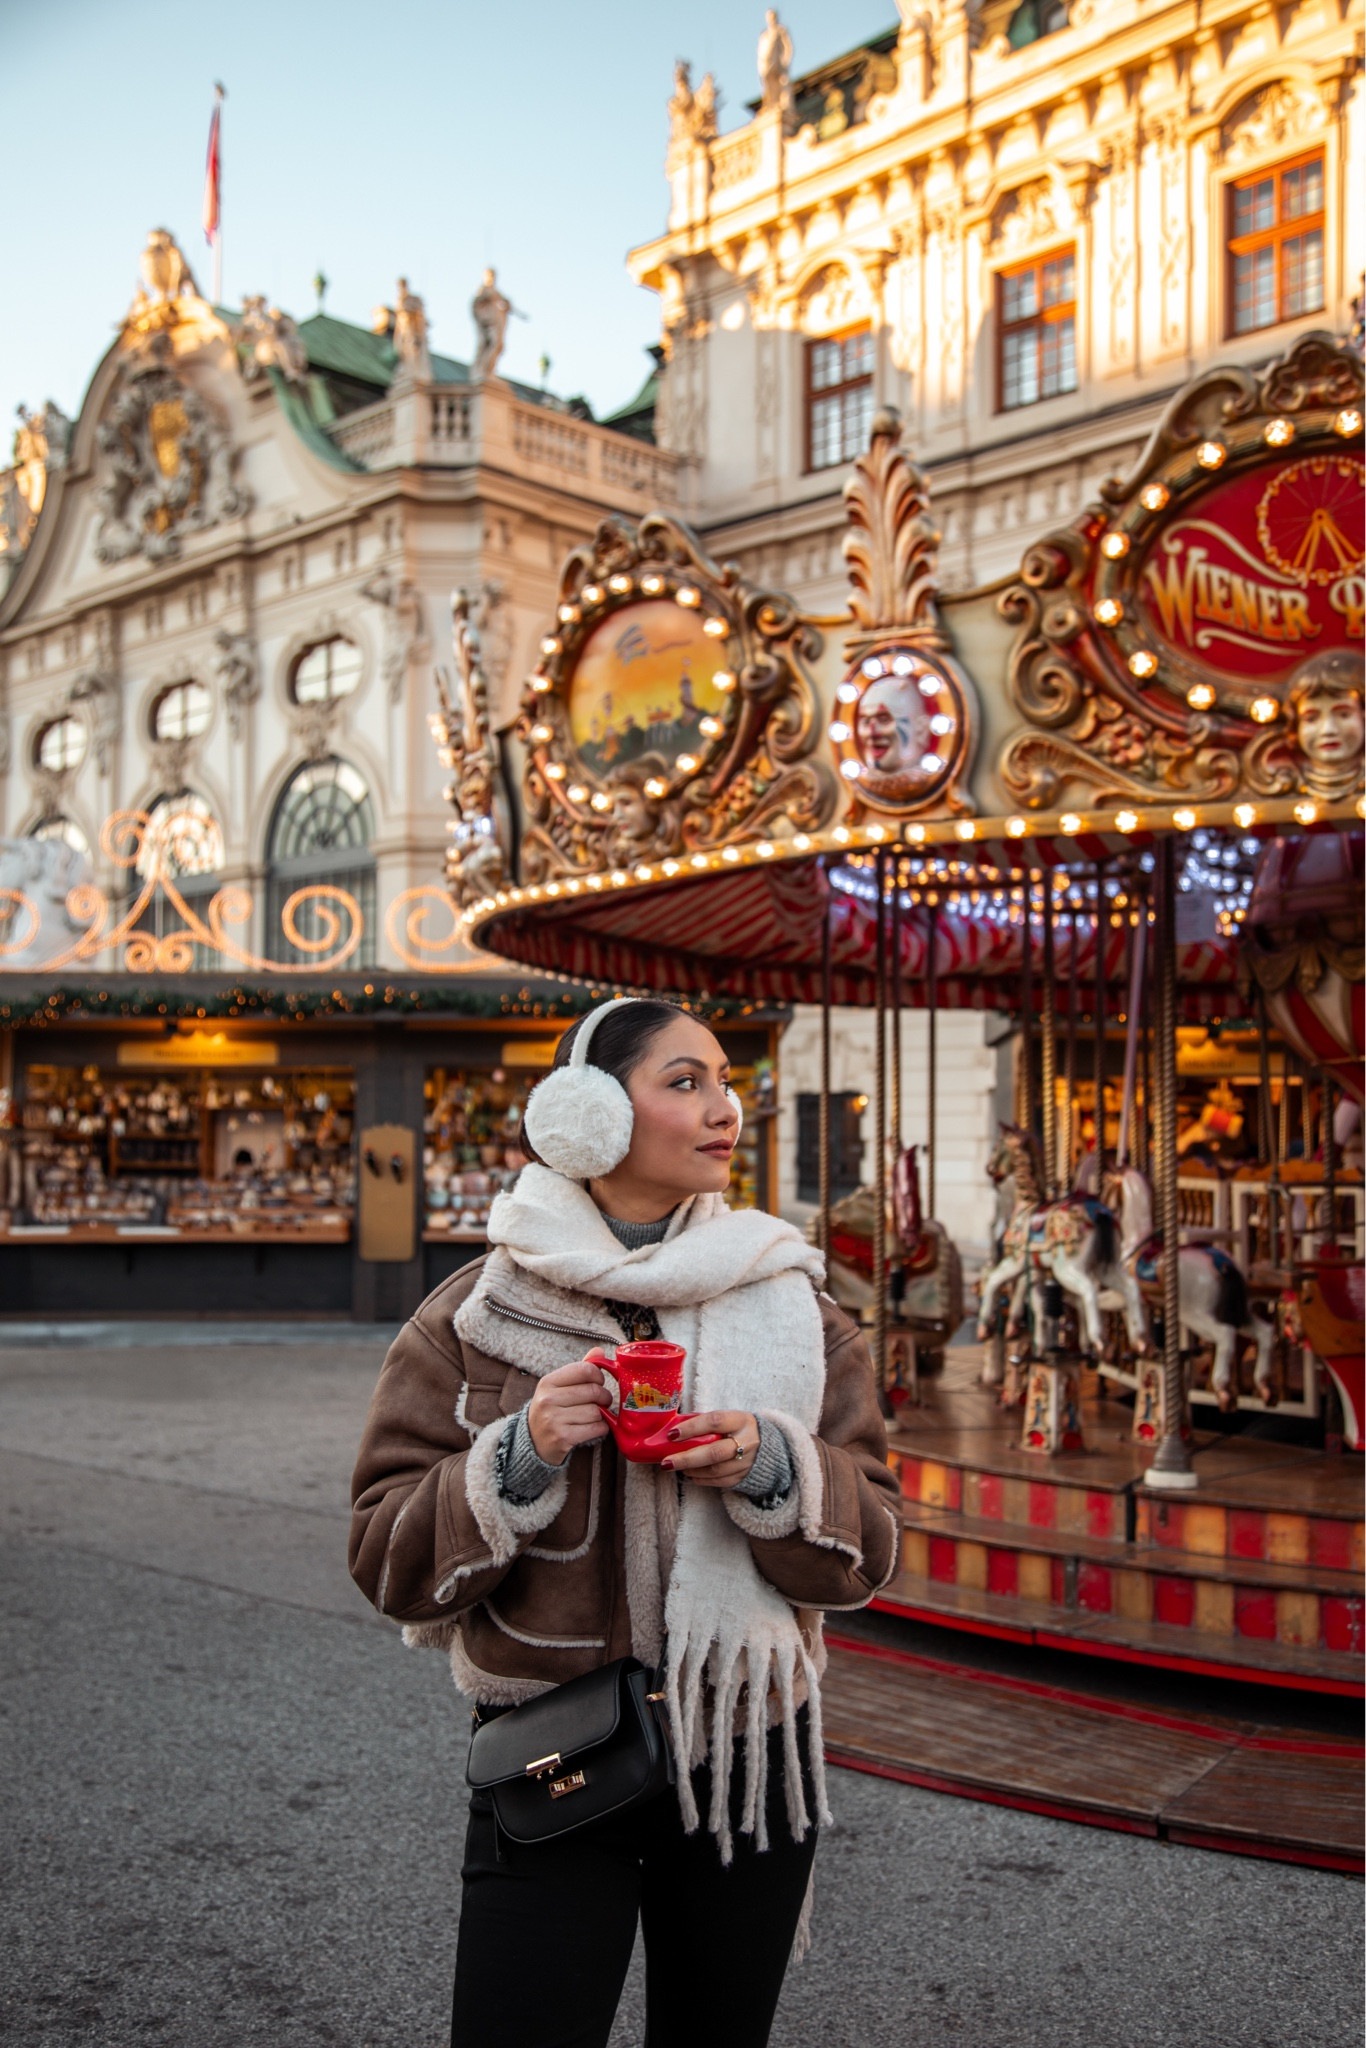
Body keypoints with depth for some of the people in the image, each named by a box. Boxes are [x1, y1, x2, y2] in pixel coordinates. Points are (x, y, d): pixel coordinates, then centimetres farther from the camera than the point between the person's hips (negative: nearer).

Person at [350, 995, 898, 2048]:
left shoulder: (789, 1302, 0)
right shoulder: (477, 1312, -5)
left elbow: (868, 1552, 0)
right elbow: (388, 1561, -5)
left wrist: (770, 1469, -20)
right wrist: (520, 1458, -21)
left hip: (748, 1757, 2)